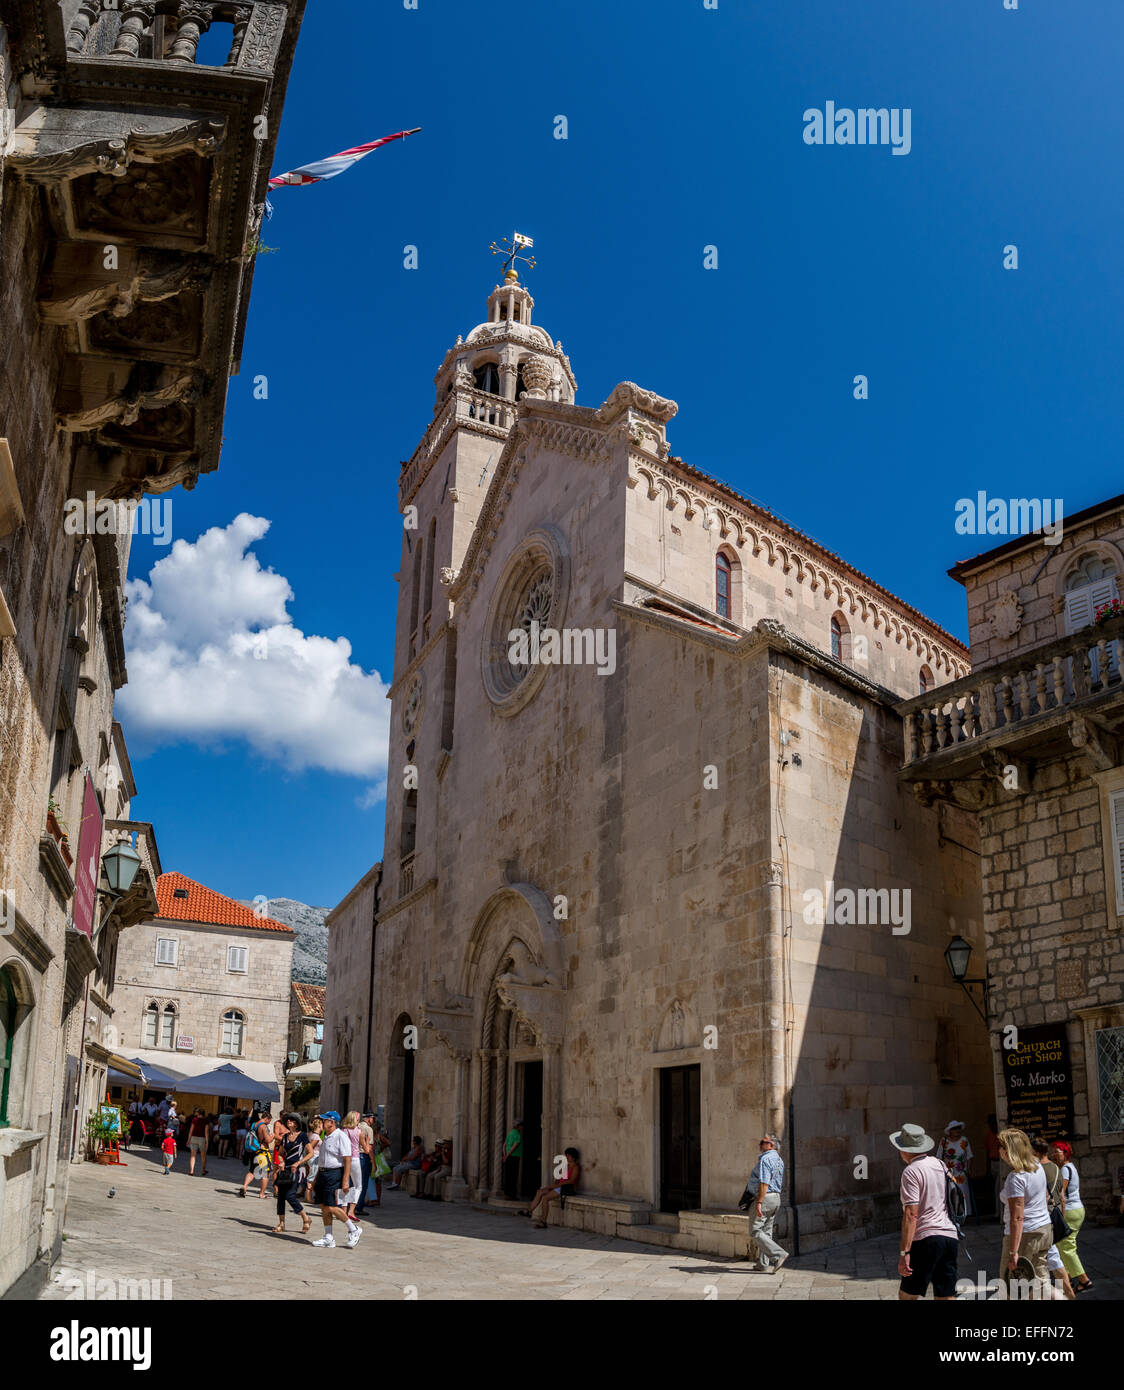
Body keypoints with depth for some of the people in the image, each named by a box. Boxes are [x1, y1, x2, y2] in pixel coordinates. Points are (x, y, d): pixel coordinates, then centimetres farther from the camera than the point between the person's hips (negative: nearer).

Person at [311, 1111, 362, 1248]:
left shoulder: (341, 1137, -14)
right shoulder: (326, 1137, 15)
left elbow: (347, 1160, -18)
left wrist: (345, 1181, -23)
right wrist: (317, 1177, 22)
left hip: (335, 1175, -9)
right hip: (323, 1174, 9)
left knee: (331, 1207, -11)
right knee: (324, 1207, 9)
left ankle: (354, 1229, 5)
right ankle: (328, 1238, 18)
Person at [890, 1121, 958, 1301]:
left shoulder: (911, 1171, -10)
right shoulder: (940, 1164, 13)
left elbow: (911, 1214, -16)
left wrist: (904, 1252, -17)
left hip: (926, 1238, -7)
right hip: (950, 1236, 7)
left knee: (906, 1296, 1)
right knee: (946, 1297, 9)